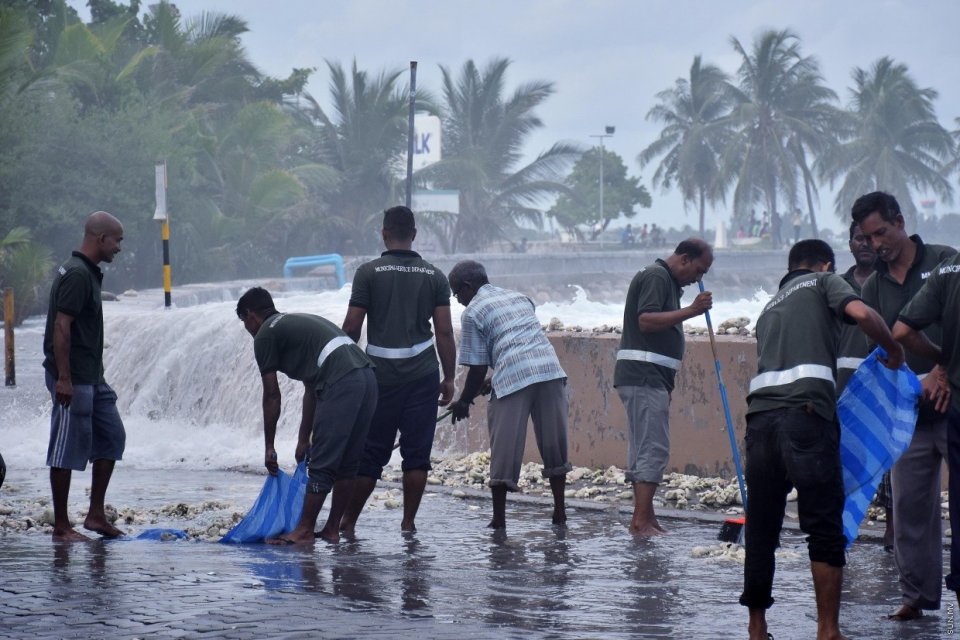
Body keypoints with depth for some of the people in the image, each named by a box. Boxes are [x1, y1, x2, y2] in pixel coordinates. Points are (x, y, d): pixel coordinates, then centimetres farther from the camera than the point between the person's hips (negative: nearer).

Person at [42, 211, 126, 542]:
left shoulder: (88, 273, 15)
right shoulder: (77, 275, -16)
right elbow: (61, 327, -22)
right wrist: (63, 378, -25)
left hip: (91, 378, 10)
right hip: (73, 378, -10)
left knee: (111, 436, 11)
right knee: (67, 449, -4)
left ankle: (96, 515, 15)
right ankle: (61, 526, 1)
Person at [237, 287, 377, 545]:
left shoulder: (265, 335, 7)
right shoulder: (299, 322, 32)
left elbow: (272, 396, 7)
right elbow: (311, 391, 31)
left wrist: (269, 447, 14)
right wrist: (304, 439, 32)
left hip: (341, 385, -9)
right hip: (367, 377, 9)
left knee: (322, 464, -2)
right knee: (347, 463, 14)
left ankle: (304, 532, 3)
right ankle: (332, 529, 20)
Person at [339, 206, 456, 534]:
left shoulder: (369, 273, -3)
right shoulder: (435, 276, 4)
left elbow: (352, 326, -5)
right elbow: (444, 331, 1)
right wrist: (449, 377, 6)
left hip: (380, 375, -1)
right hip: (423, 375, 1)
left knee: (370, 453, 6)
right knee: (416, 453, 6)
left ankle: (348, 522, 9)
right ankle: (408, 522, 6)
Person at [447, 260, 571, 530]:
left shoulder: (473, 312, 6)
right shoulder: (519, 297, 26)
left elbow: (478, 368, 3)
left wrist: (463, 402, 17)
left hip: (512, 377, -6)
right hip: (550, 371, 6)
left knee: (505, 450, 3)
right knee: (554, 444, 14)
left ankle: (499, 518, 6)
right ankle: (559, 513, 17)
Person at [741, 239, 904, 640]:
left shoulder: (770, 307, 31)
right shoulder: (824, 282, 15)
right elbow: (862, 314, -5)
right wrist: (894, 351, 11)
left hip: (760, 415, 5)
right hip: (807, 414, -5)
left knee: (761, 531, 11)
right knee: (825, 531, 1)